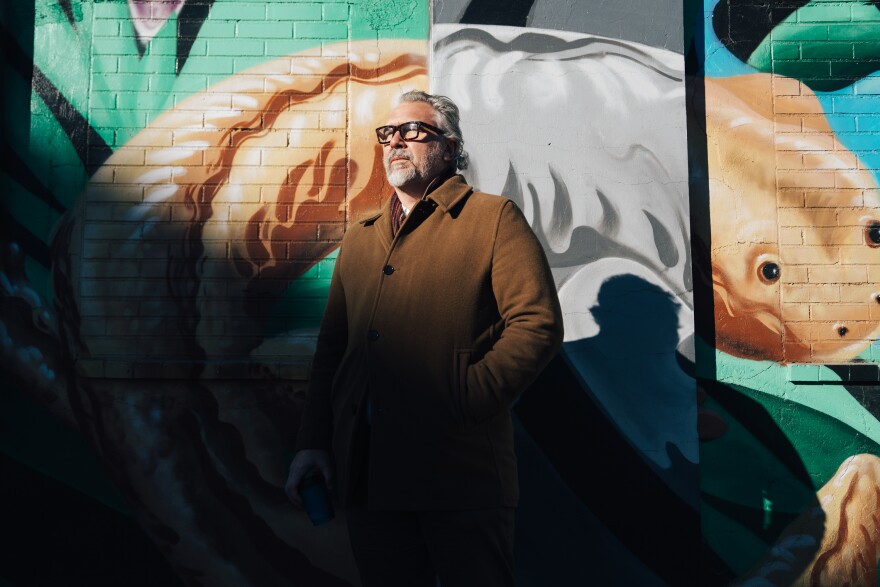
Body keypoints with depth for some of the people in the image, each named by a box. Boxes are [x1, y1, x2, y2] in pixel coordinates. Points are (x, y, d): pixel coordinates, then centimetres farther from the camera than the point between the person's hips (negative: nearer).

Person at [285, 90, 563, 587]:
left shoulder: (494, 218, 1)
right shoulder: (359, 239, 18)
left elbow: (538, 324, -10)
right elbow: (332, 349, 16)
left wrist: (465, 403, -15)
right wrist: (313, 442, 7)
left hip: (463, 476, -5)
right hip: (367, 476, 5)